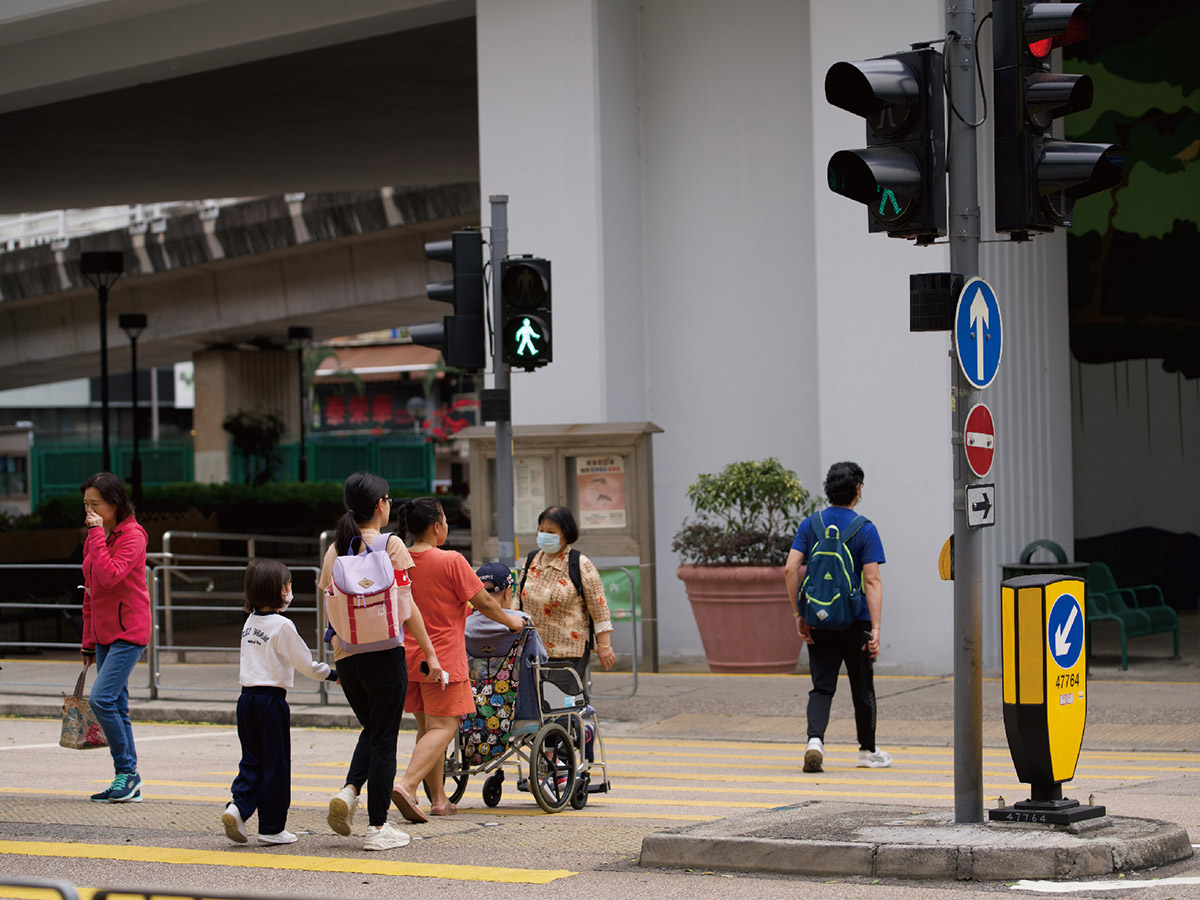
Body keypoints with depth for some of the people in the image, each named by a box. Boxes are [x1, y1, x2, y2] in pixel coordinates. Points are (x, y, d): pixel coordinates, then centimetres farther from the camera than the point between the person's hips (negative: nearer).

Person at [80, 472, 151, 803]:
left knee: (101, 699, -18)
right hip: (104, 633, 9)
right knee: (116, 707, 7)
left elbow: (110, 575, -27)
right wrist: (88, 642, 18)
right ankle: (129, 786, 11)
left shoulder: (132, 536, -11)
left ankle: (127, 772, -7)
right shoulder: (94, 537, 14)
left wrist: (97, 534, -22)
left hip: (128, 632, -9)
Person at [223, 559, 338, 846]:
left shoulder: (250, 623, 9)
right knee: (275, 764, 2)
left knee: (252, 760, 13)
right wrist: (332, 674, 7)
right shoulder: (282, 625, -11)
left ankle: (238, 806, -9)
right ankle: (272, 827, 5)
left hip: (247, 698, 6)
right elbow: (304, 663, -7)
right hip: (271, 698, -6)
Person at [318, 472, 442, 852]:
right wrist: (430, 653, -3)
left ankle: (350, 790, -1)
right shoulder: (391, 545, -7)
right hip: (384, 654, -5)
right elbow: (406, 607, -9)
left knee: (371, 729, 23)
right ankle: (379, 827, 5)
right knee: (384, 738, 3)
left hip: (346, 654, 5)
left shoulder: (334, 550, 7)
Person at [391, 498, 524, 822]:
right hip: (442, 656, -7)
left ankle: (438, 799, 19)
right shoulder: (450, 561, -13)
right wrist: (510, 621, 11)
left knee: (426, 727, 15)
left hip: (407, 657, 7)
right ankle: (406, 784, -24)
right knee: (443, 727, -6)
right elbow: (484, 603, -7)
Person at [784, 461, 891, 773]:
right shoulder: (865, 529, -7)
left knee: (822, 688, 3)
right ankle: (868, 751, 25)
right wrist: (876, 628, -15)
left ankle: (815, 740, -21)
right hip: (855, 620, -2)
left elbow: (790, 569, -5)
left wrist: (799, 614, 1)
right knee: (862, 688, 13)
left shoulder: (810, 524, 2)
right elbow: (872, 580, -13)